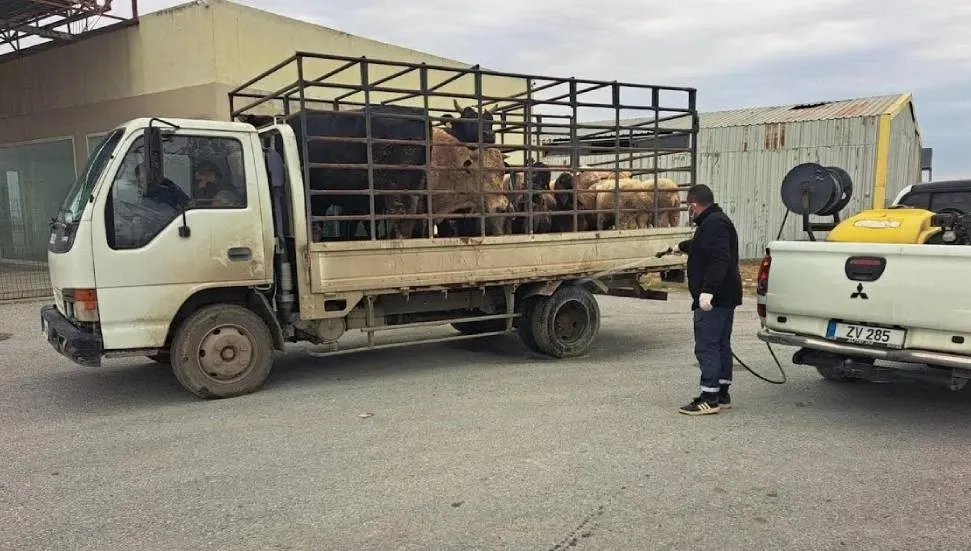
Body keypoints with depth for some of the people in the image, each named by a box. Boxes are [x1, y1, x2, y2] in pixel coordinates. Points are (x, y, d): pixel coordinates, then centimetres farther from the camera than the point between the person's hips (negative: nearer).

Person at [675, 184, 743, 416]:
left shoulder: (714, 224, -16)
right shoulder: (715, 221, 19)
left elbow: (719, 259, -28)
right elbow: (700, 246, 40)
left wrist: (707, 291, -33)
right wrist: (681, 246, 56)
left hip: (712, 299, -11)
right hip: (724, 297, 11)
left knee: (706, 346, -9)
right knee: (721, 345, 14)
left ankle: (709, 398, -8)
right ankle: (722, 394, 20)